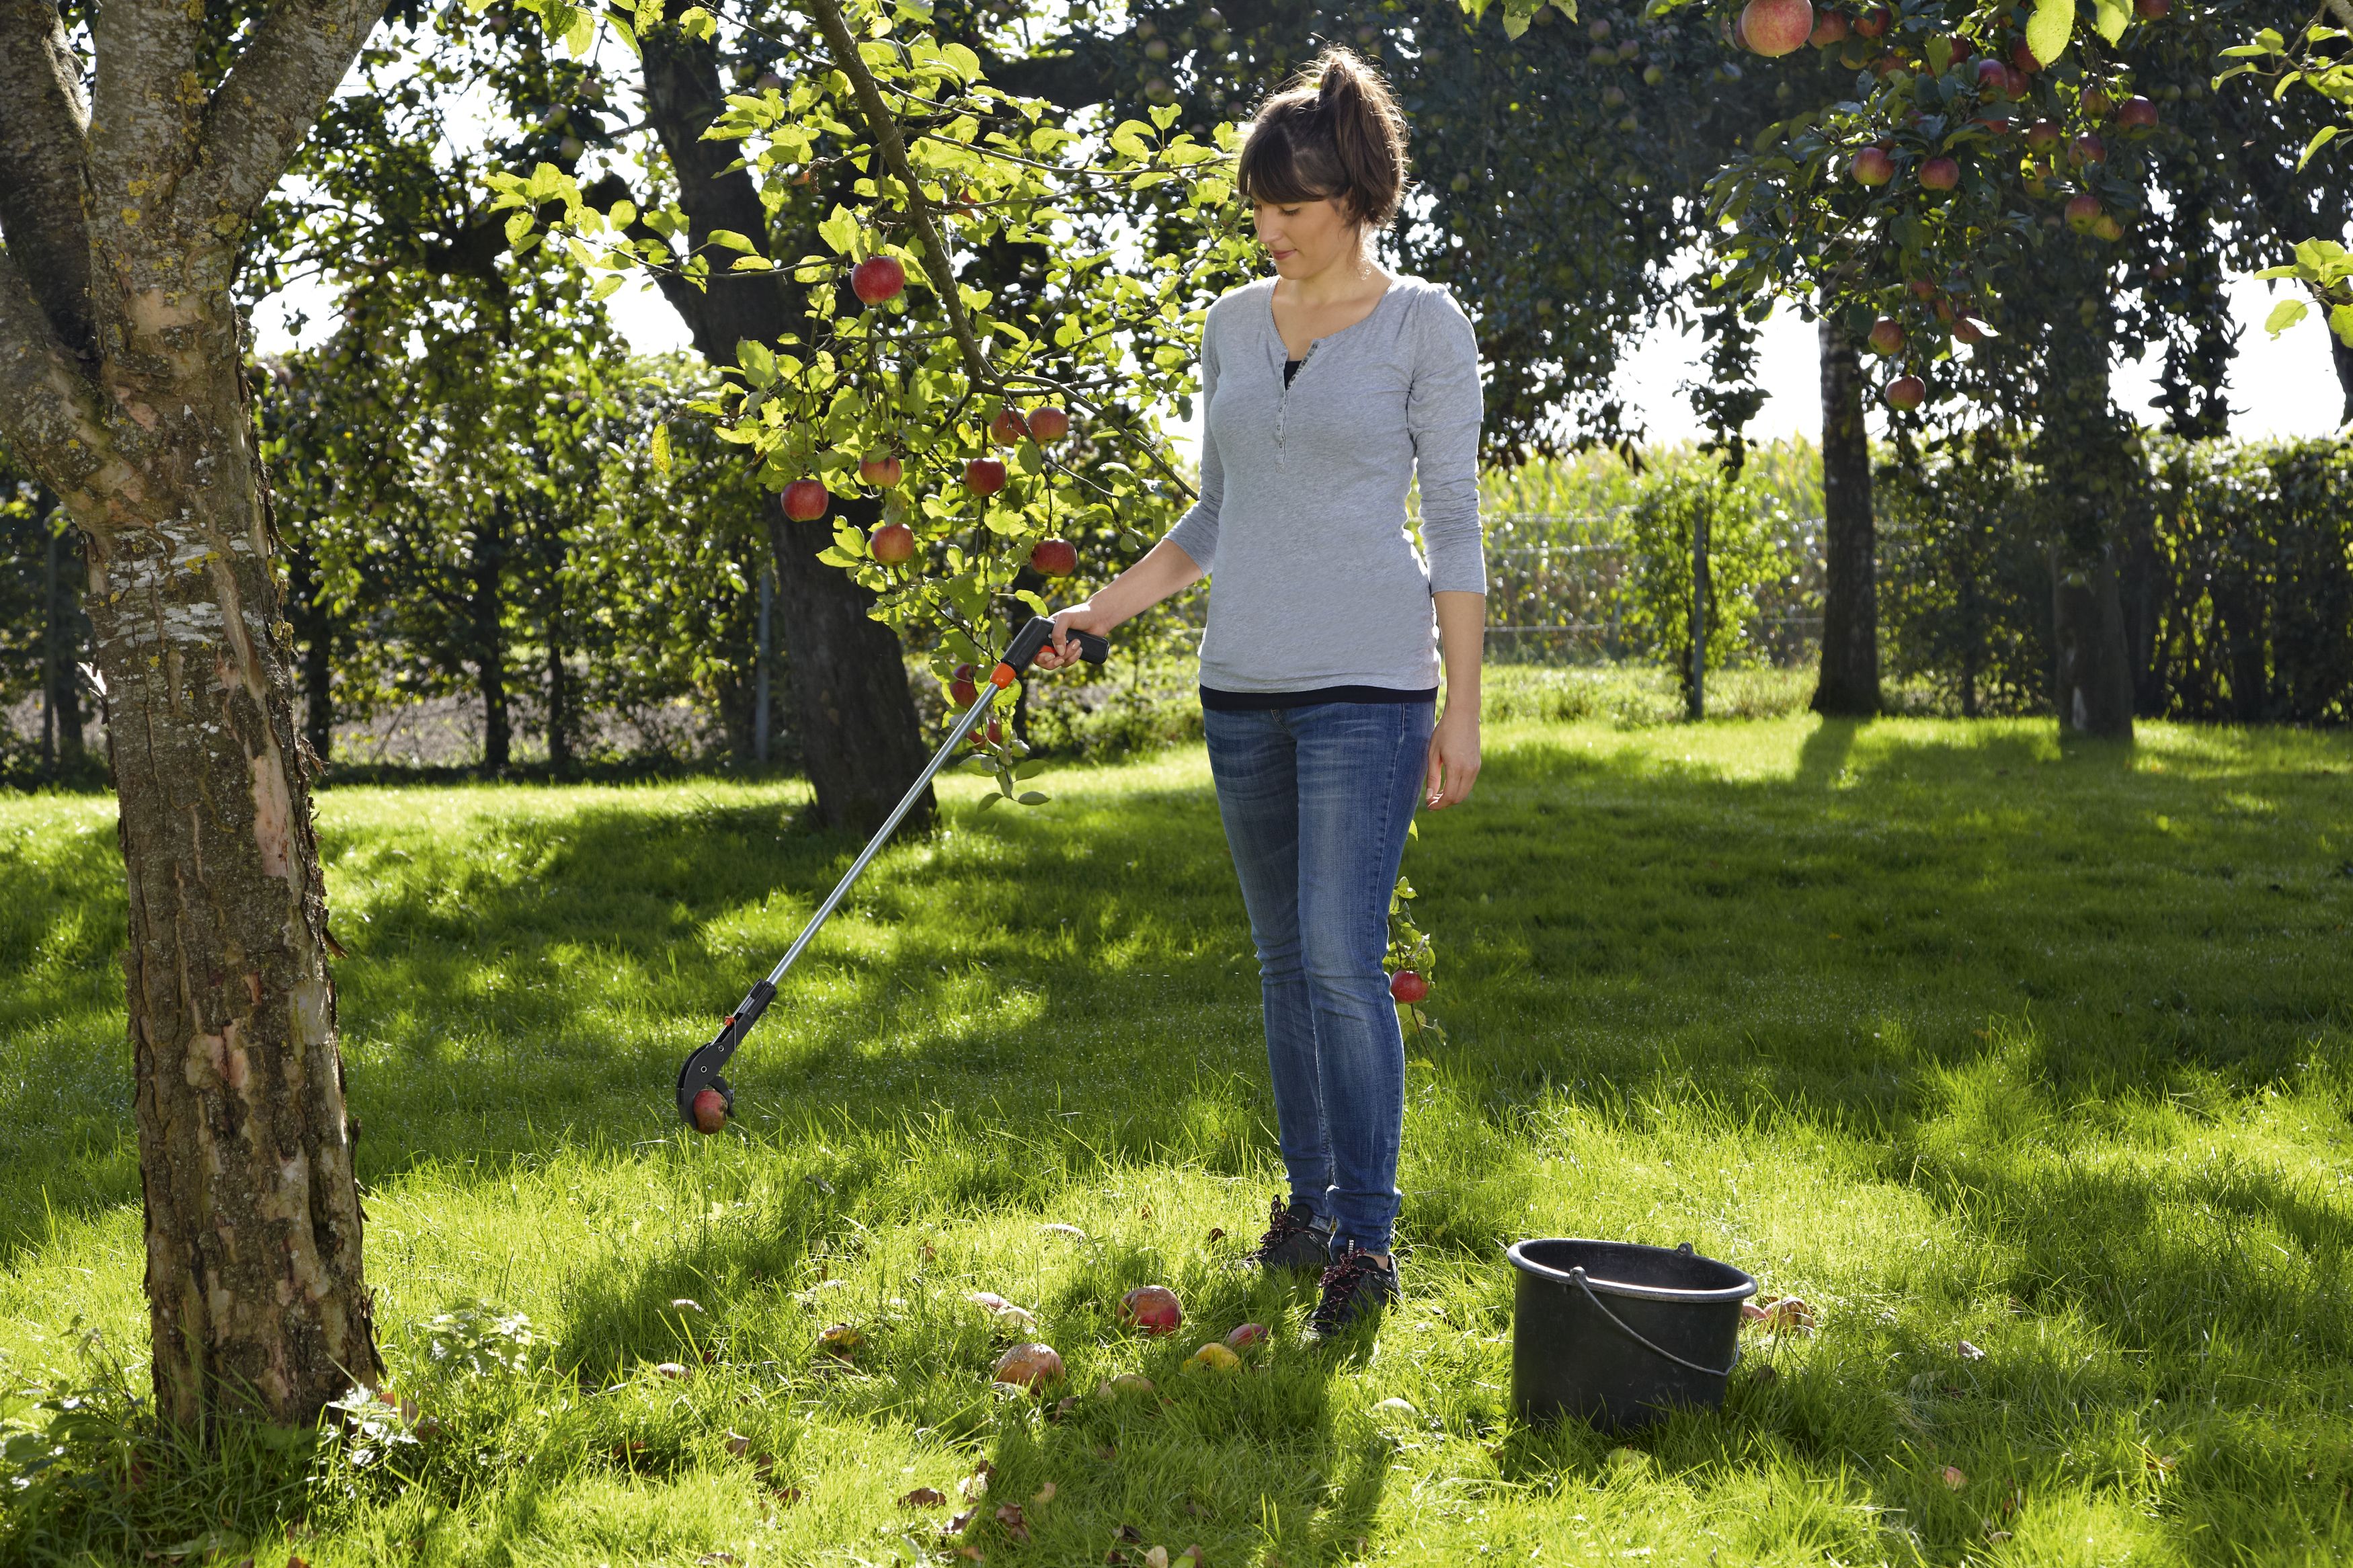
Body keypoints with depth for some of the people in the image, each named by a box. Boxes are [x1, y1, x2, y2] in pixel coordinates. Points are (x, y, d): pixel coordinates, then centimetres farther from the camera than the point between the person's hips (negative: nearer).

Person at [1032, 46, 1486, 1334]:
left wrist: (1460, 708, -7)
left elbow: (1455, 525, -3)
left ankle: (1366, 1238, -3)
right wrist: (1106, 607, 12)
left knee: (1341, 960, -12)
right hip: (1242, 683, 6)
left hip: (1365, 681, -5)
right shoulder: (1233, 324, 13)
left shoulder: (1424, 325, -1)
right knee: (1285, 963, 11)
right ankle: (1310, 1202, 22)